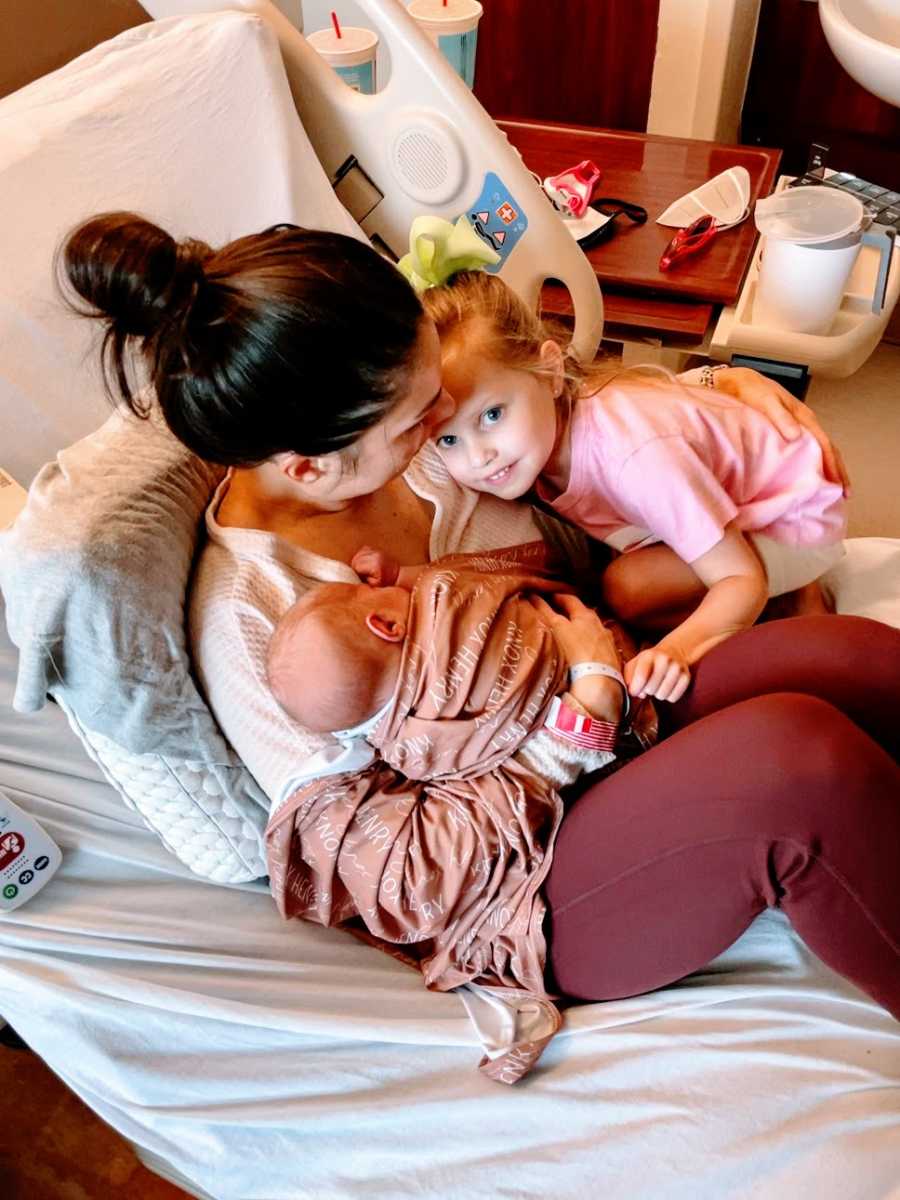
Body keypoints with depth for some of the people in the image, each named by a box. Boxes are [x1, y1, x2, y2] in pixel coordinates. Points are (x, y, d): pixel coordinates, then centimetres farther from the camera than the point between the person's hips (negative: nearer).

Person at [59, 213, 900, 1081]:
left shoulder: (399, 442, -3)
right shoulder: (247, 622, -20)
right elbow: (392, 870, -15)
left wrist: (725, 379, 6)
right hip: (539, 893, -6)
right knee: (798, 761, -31)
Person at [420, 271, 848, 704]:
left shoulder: (634, 456, -41)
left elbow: (743, 579, -35)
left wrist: (674, 649, -54)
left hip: (793, 520, -9)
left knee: (626, 586, -26)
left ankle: (796, 595, -1)